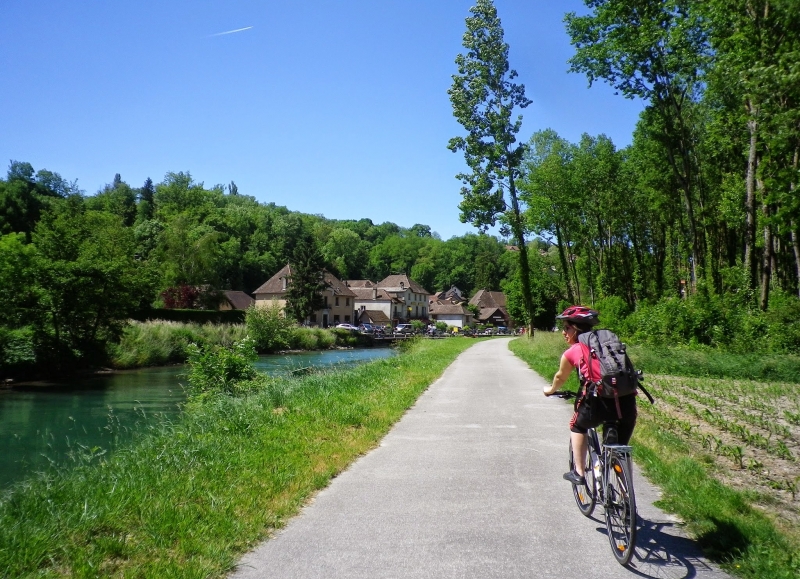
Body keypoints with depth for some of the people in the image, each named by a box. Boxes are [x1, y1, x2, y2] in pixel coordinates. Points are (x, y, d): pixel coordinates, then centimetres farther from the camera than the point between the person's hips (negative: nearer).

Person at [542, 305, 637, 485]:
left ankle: (579, 473, 24)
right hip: (627, 400, 4)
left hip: (600, 400, -4)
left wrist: (550, 390, 49)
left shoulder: (572, 352, 10)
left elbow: (560, 377, 27)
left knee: (578, 426, 26)